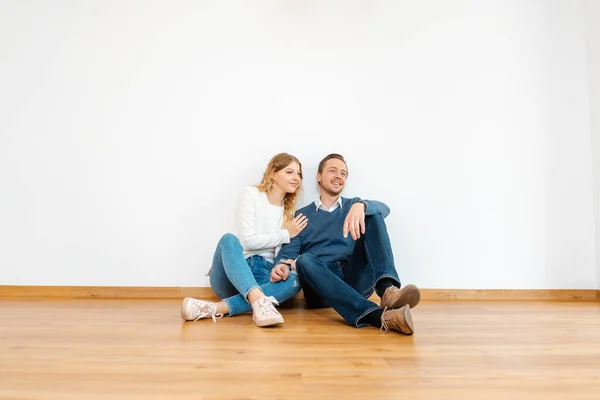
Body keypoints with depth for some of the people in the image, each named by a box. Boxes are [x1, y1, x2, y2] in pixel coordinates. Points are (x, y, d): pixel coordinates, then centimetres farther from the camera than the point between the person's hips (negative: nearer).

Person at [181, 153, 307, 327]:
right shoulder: (251, 194, 1)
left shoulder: (290, 210, 15)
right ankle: (259, 301, -56)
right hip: (233, 273, -3)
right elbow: (248, 241, -10)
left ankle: (216, 308, -40)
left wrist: (283, 265, -15)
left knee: (294, 280, -30)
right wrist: (285, 234, -5)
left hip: (263, 276, 3)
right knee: (229, 239, -33)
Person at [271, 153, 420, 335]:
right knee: (305, 260, -33)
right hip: (321, 287, 0)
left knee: (372, 216, -13)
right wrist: (282, 265, -21)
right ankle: (379, 316, -50)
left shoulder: (353, 205, 18)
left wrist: (361, 206, -29)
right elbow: (289, 250, 4)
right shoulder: (302, 215, 18)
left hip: (357, 280, 1)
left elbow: (383, 208, -5)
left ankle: (387, 289, -37)